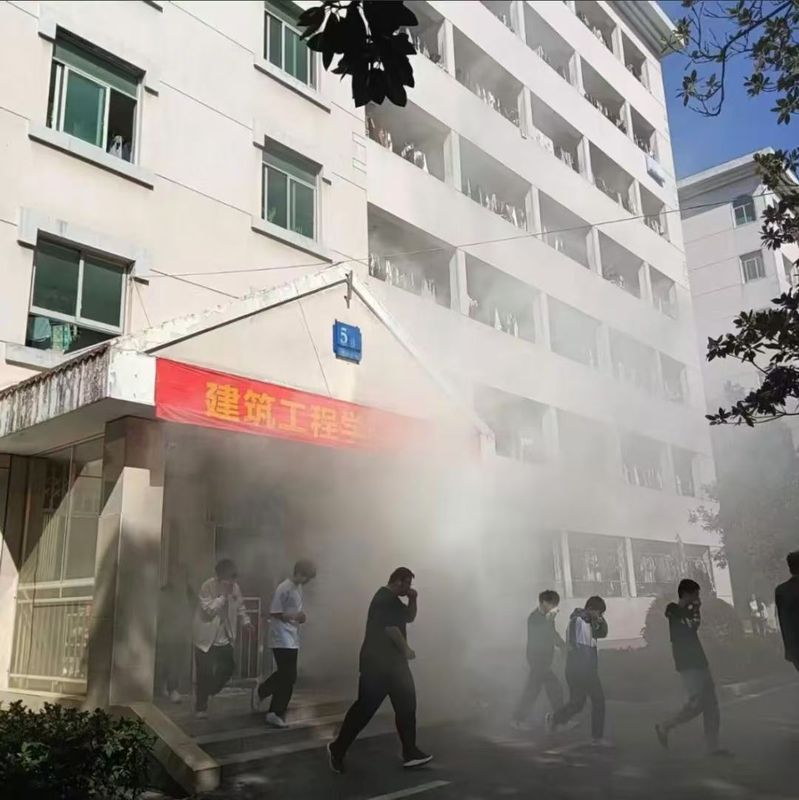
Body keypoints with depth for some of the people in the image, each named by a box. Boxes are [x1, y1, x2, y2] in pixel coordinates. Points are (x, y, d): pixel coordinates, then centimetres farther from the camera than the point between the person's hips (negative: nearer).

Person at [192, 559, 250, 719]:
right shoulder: (207, 587, -20)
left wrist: (245, 621, 3)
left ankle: (210, 692, 37)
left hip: (225, 639, 6)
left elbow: (239, 607, 13)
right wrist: (223, 596, -32)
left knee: (228, 667, 10)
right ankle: (201, 707, 17)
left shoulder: (235, 587, -3)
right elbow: (208, 610, -28)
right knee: (205, 674, 0)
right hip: (206, 639, -5)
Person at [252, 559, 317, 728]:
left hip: (292, 640, 9)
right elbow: (274, 613, -17)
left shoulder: (298, 588, 12)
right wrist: (294, 616, -25)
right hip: (282, 640, -9)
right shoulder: (284, 589, -17)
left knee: (285, 677, 9)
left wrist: (300, 617, 1)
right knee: (288, 678, -8)